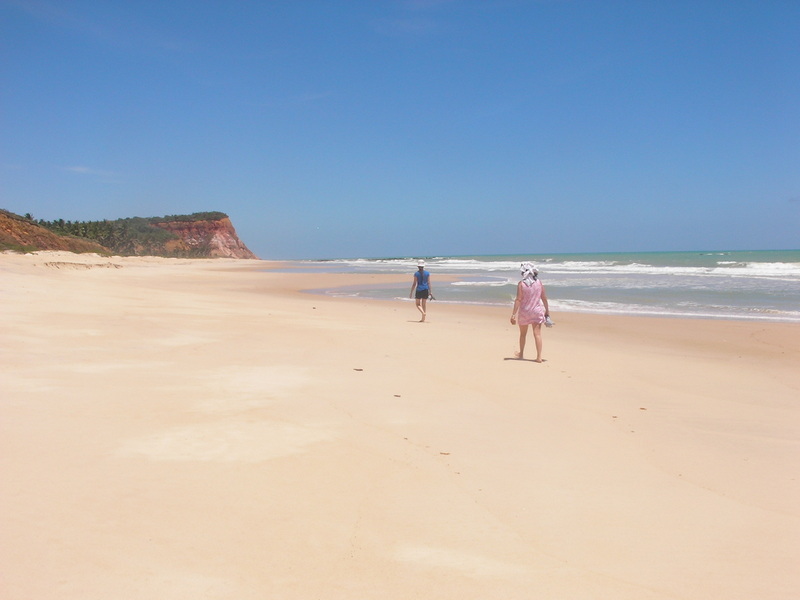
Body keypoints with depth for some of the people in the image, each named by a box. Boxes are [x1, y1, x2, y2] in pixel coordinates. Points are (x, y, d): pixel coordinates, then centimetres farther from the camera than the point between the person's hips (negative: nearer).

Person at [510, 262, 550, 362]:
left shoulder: (521, 284, -12)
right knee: (537, 334, 0)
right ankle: (539, 357, -7)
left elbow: (518, 300, -16)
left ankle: (521, 354, 33)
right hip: (537, 311, 1)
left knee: (523, 334, 16)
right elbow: (544, 299, 1)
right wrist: (547, 312, 12)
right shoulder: (539, 283, -2)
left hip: (524, 312, -1)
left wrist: (513, 314, -14)